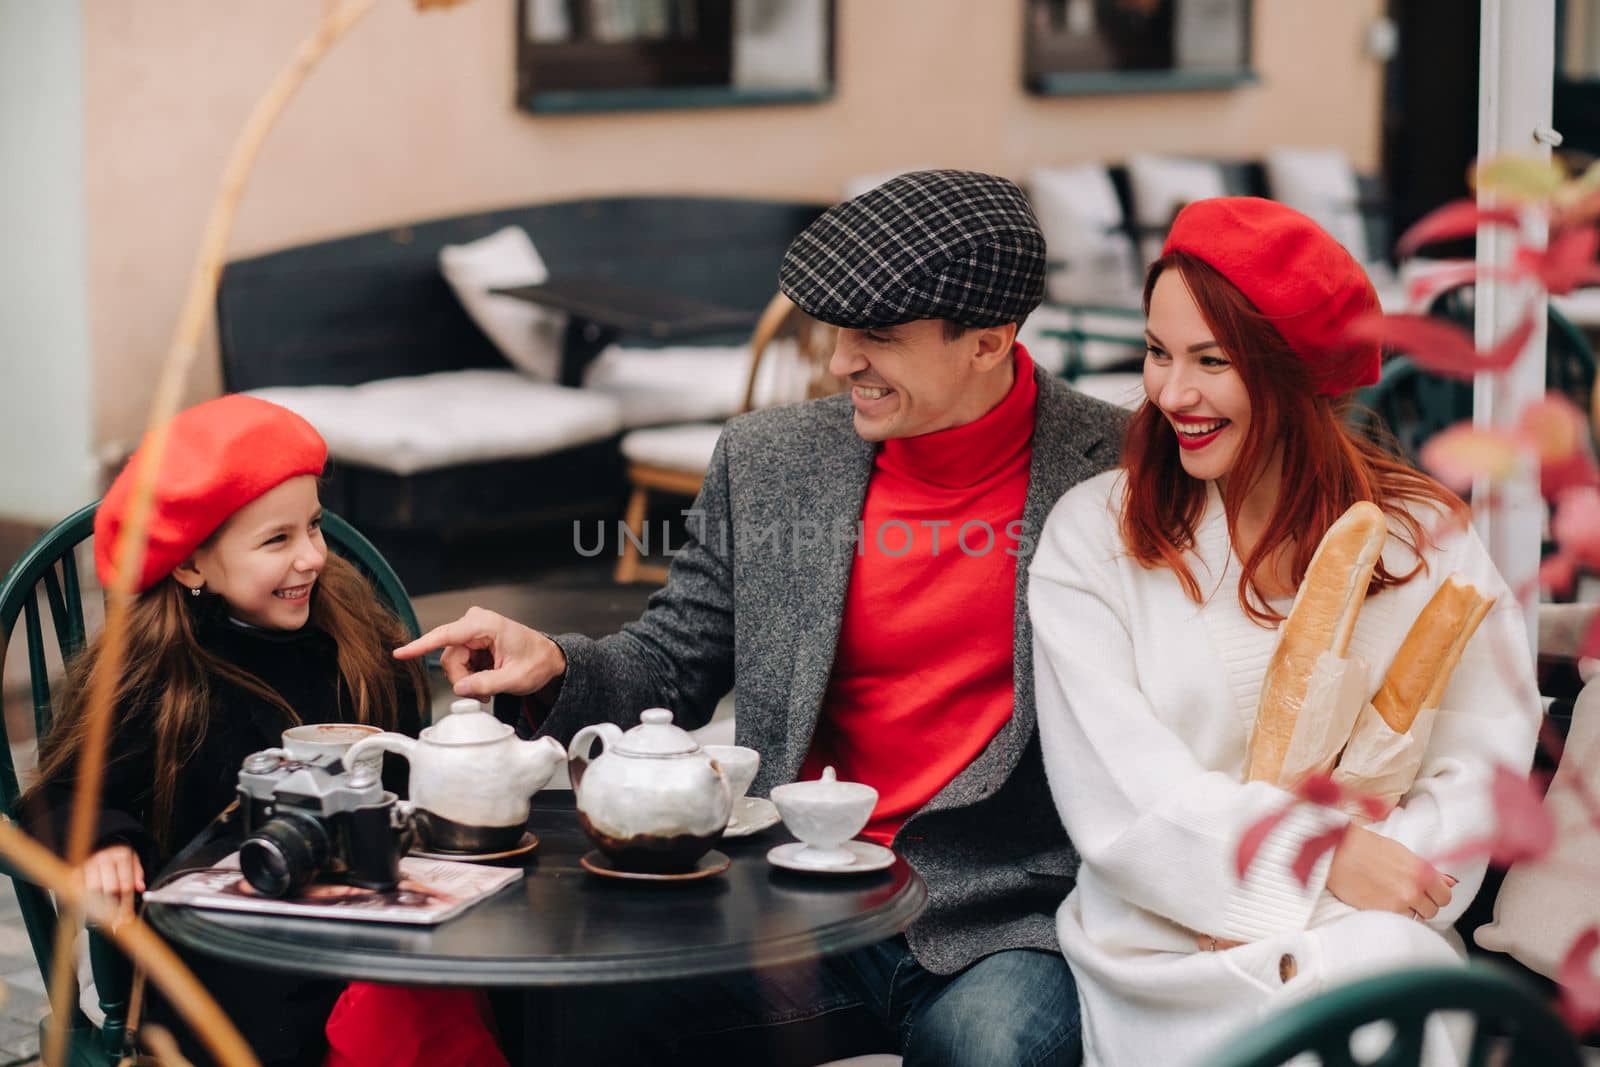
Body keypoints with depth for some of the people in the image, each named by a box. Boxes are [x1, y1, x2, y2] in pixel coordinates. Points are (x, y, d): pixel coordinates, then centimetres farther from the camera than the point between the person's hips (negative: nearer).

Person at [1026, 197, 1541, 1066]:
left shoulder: (1426, 537, 7)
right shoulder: (1092, 537, 3)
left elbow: (1480, 765, -1)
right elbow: (1117, 792, -5)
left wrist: (1319, 927, -15)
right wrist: (1316, 855, -16)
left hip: (1369, 937, 2)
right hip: (1165, 946, -2)